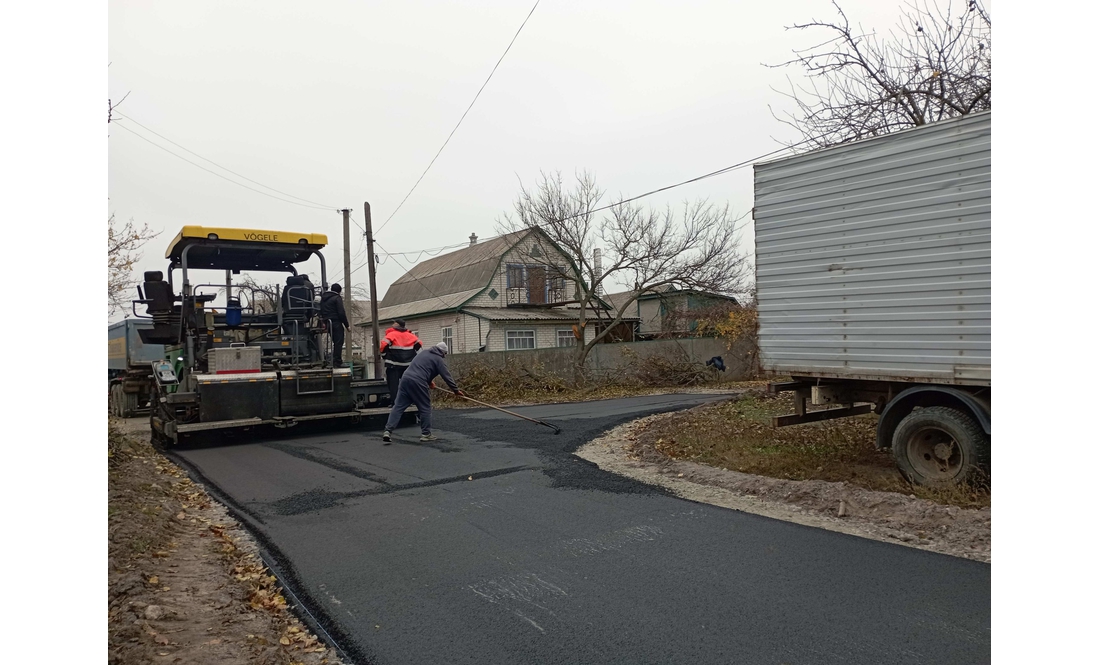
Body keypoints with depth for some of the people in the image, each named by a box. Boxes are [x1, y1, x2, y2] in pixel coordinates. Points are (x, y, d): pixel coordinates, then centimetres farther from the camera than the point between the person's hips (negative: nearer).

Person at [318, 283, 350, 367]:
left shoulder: (323, 298, 18)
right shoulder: (337, 298, -7)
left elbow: (321, 312, 19)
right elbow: (341, 313, -13)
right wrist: (347, 325, -8)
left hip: (327, 323, 8)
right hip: (336, 323, -8)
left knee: (336, 342, 15)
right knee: (339, 342, -6)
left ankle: (335, 361, 14)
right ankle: (337, 362, -10)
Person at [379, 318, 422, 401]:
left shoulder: (391, 334, -5)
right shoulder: (410, 335, 10)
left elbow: (384, 345, -14)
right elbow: (418, 344, 12)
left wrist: (385, 356, 2)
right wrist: (415, 356, 17)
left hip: (394, 364, -5)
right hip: (408, 364, 5)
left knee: (393, 383, -1)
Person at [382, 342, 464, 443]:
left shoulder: (423, 354, 26)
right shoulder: (438, 359, 4)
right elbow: (446, 376, 3)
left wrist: (429, 380, 47)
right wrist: (456, 390, 10)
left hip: (405, 379, 7)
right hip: (418, 383, -7)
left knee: (398, 407, 5)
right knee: (425, 408, 7)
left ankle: (387, 431, -3)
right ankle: (426, 434, 11)